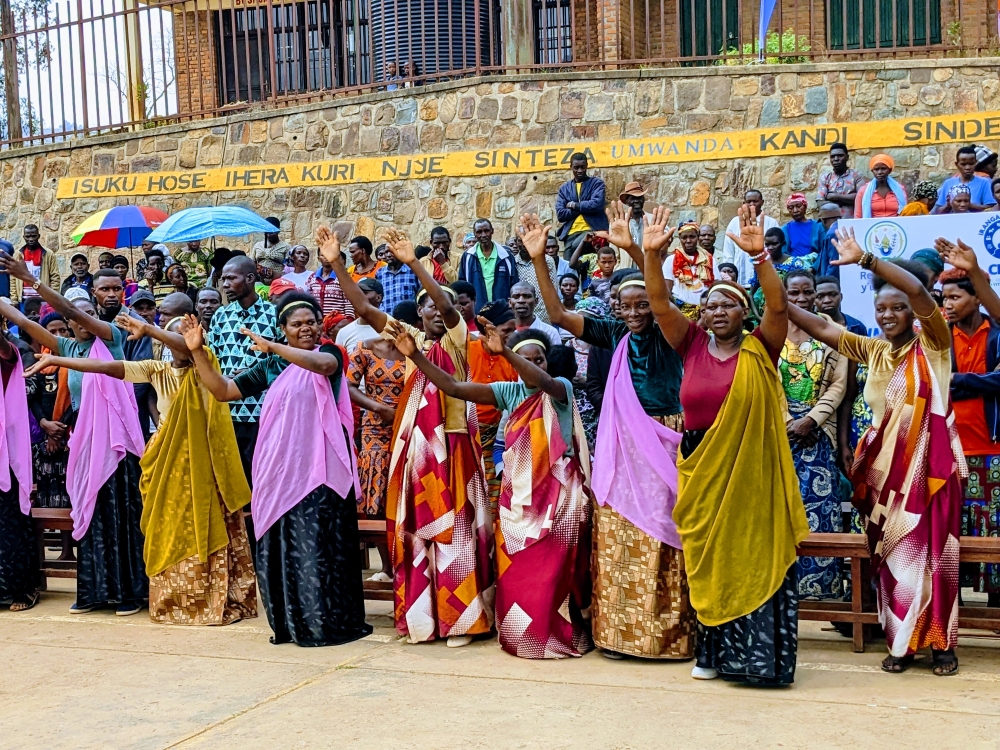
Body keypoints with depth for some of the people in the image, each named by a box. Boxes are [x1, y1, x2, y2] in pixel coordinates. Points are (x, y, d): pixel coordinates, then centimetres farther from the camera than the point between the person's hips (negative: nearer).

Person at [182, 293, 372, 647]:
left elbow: (322, 363, -24)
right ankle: (292, 622, 18)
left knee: (319, 545, -5)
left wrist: (271, 347, -25)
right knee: (283, 546, 7)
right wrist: (197, 351, 4)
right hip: (281, 468, 5)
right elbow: (223, 390, 13)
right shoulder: (269, 368, 13)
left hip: (319, 468, -5)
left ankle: (327, 622, 3)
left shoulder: (329, 353, 1)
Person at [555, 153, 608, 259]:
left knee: (576, 246, -34)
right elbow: (560, 214, 3)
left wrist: (574, 205, -2)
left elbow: (597, 204, -11)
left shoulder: (597, 183, 8)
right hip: (571, 233, 4)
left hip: (592, 229, -4)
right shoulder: (564, 188, 16)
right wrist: (584, 207, -4)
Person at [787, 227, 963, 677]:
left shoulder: (933, 343, -3)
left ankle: (941, 643, 10)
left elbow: (918, 290, -20)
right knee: (892, 554, 5)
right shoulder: (873, 351, 10)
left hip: (931, 462, -4)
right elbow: (820, 328, 4)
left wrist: (864, 259, -27)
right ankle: (902, 642, 15)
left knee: (934, 551, -1)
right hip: (885, 463, 4)